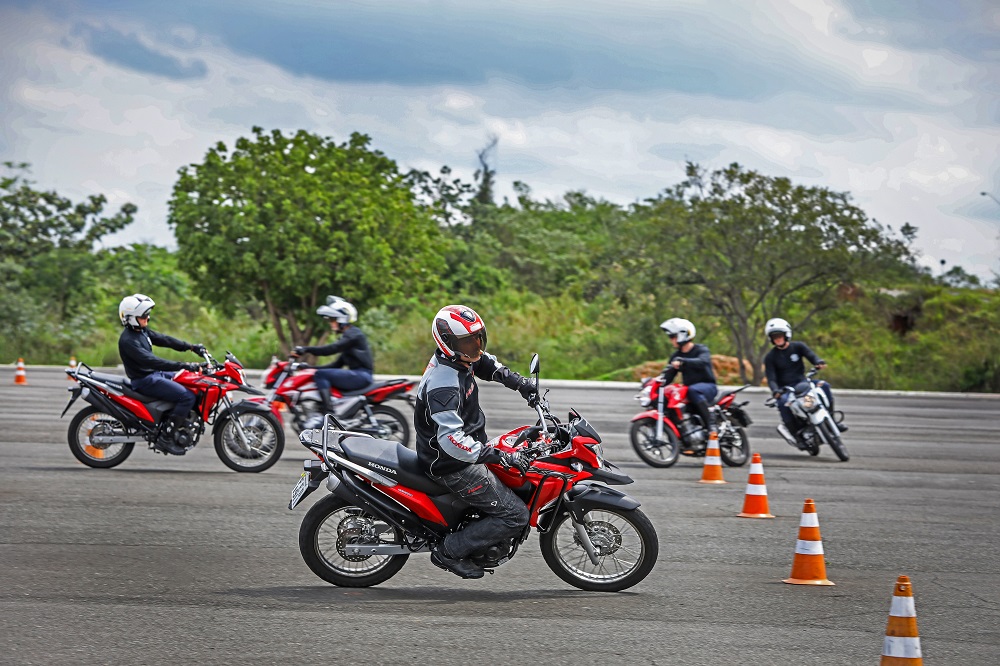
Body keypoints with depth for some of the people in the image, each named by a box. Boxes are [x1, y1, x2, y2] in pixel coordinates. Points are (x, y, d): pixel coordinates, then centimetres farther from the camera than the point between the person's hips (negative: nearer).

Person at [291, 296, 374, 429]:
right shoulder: (347, 336, 24)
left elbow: (332, 348, -22)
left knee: (321, 375, -21)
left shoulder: (353, 334, -8)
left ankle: (328, 413, -30)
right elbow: (338, 363, 23)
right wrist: (314, 368, 15)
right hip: (356, 375, 11)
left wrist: (306, 350, -24)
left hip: (361, 375, -11)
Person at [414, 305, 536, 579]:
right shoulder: (444, 387, -30)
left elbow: (484, 362, 23)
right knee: (515, 516, -9)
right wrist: (500, 457, -40)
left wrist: (519, 382, 9)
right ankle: (449, 551, -2)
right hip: (454, 466, -10)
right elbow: (451, 440, -39)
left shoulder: (458, 358, 0)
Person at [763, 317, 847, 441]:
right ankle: (795, 433, -27)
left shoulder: (798, 346, 5)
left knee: (824, 385, -22)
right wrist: (775, 391, -30)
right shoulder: (770, 357, 1)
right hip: (785, 389, -2)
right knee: (782, 402, -36)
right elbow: (771, 378, -8)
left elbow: (811, 355, -12)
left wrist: (819, 362, -36)